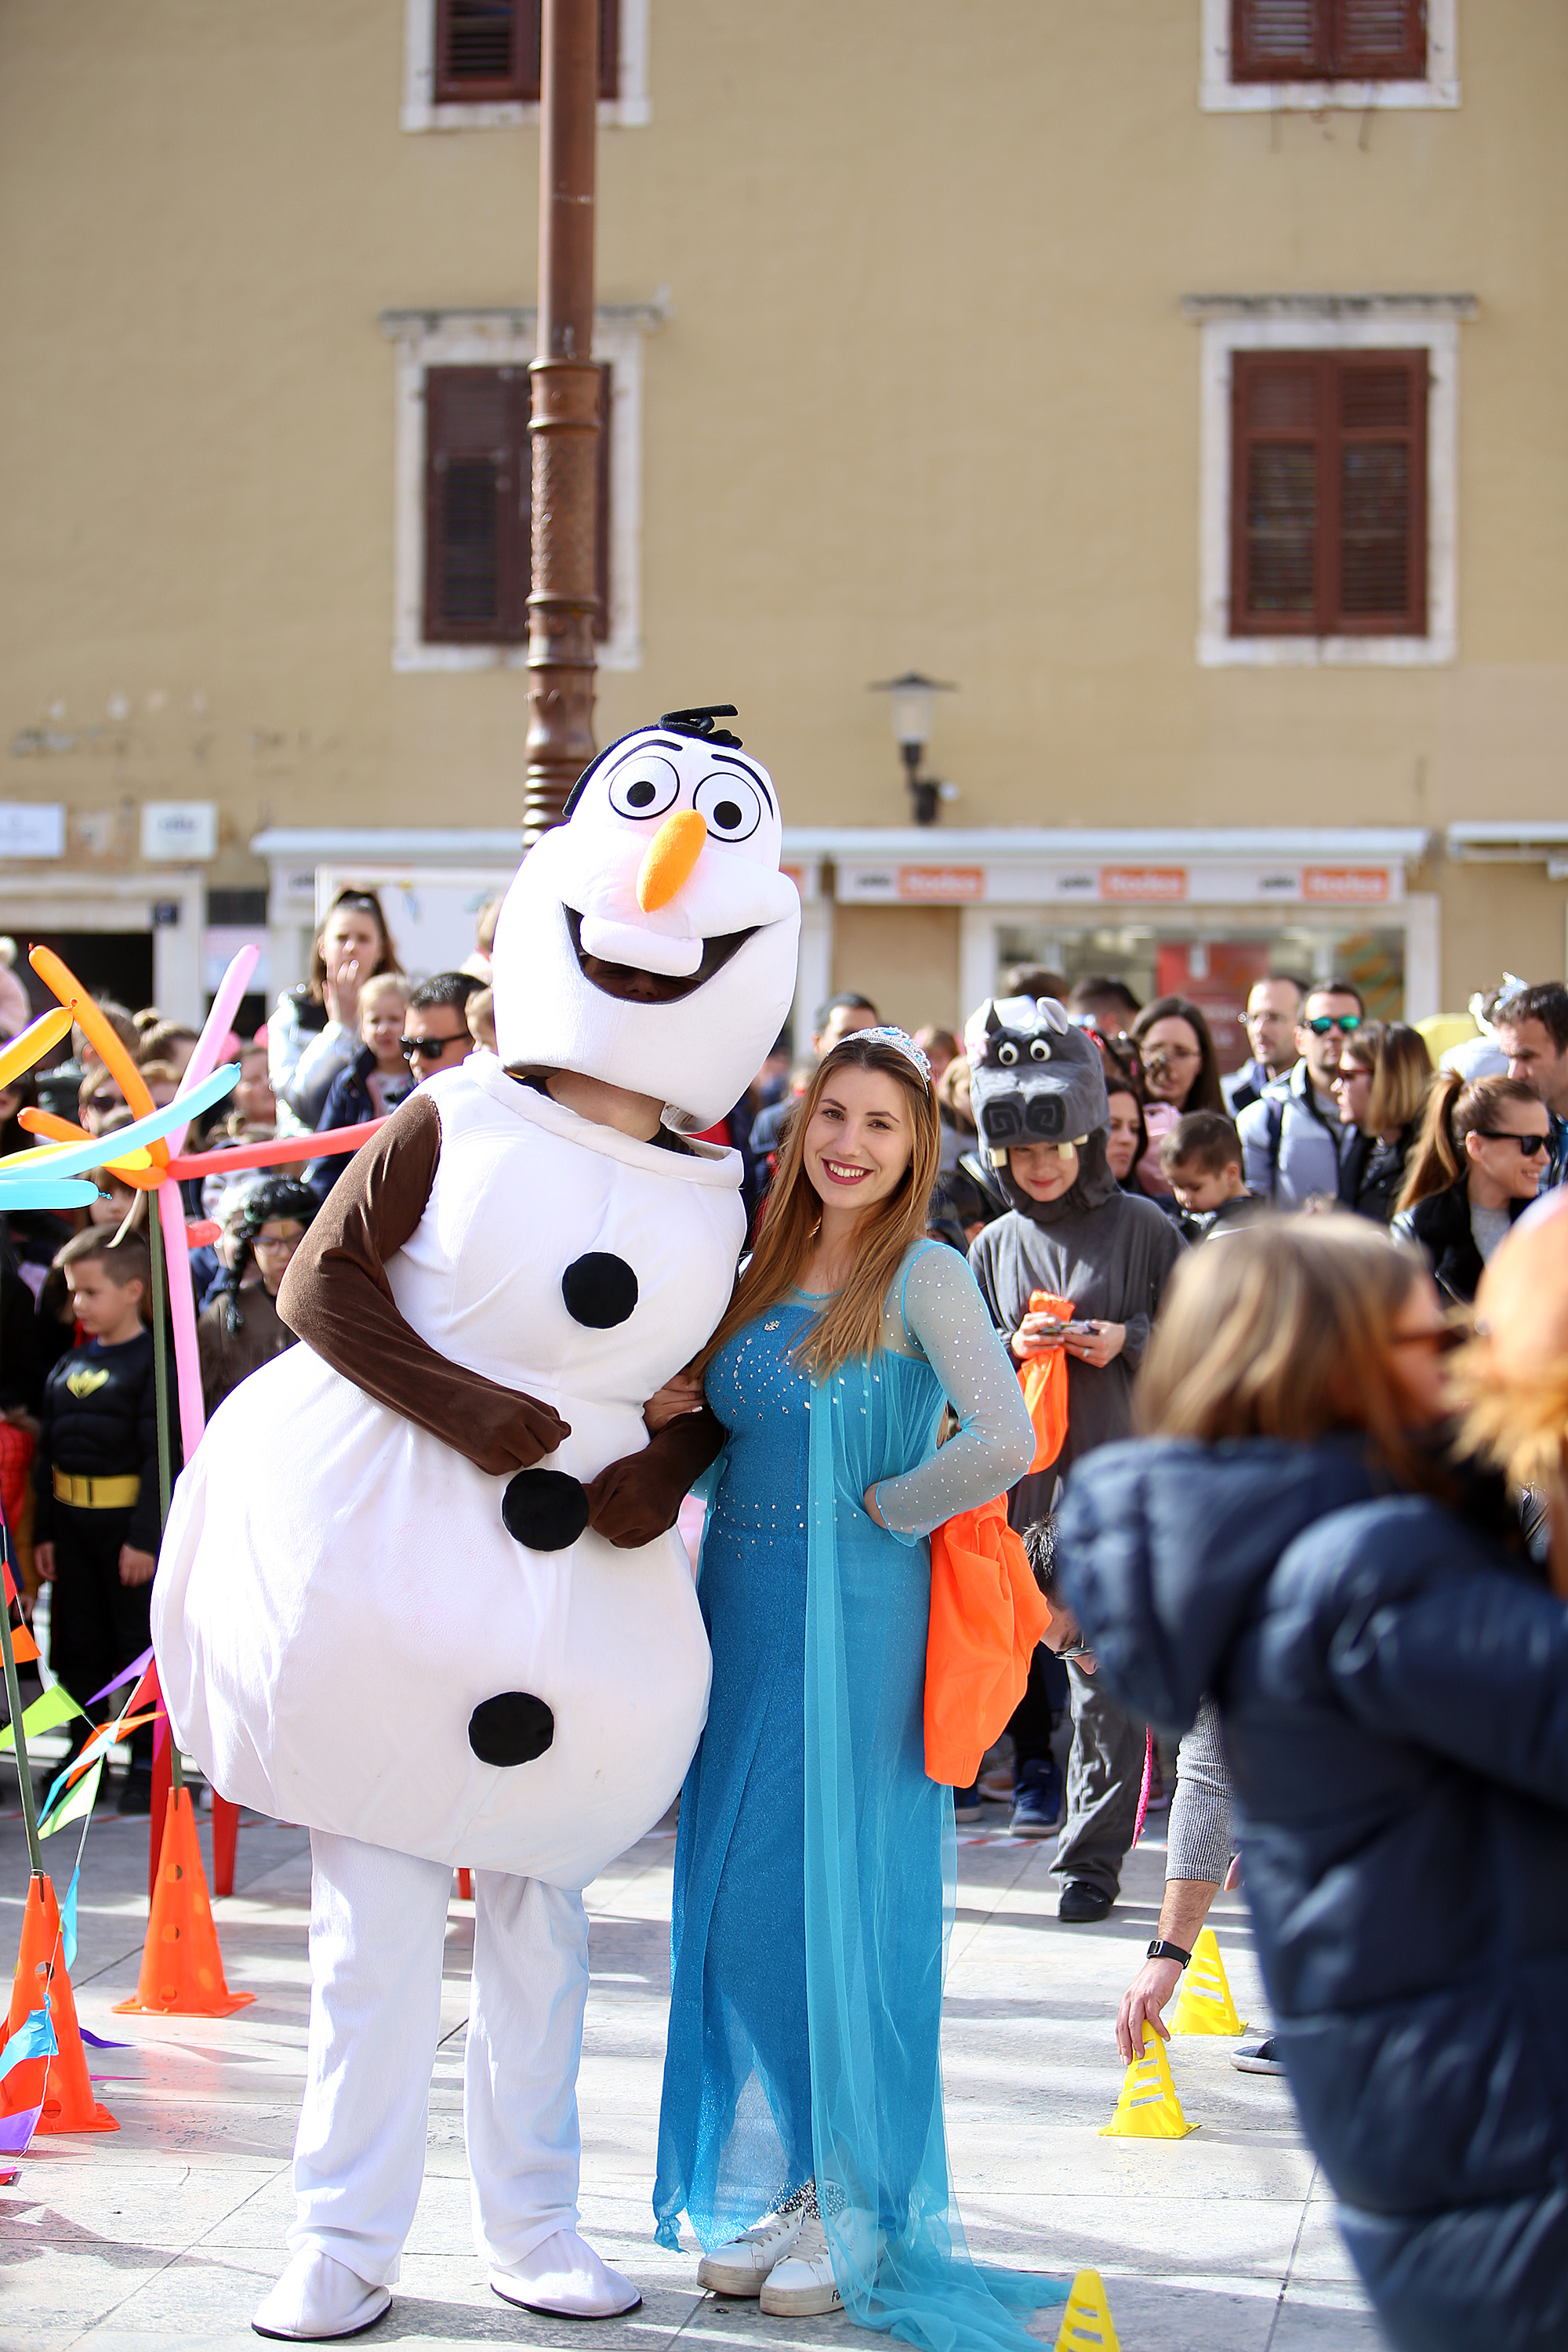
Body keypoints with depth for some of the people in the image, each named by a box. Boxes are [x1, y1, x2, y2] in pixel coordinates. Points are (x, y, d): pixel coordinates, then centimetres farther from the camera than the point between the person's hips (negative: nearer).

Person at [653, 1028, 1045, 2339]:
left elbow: (1006, 1444, -22)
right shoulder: (769, 1267, 11)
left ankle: (856, 2213, 12)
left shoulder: (924, 1274, -10)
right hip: (743, 1612, 7)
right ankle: (762, 2189, 21)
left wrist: (883, 1508, -12)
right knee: (737, 1895, 9)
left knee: (842, 1899, 0)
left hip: (855, 1620, -7)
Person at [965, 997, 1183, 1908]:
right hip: (1019, 1481, 3)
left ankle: (1095, 1854, 4)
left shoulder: (1141, 1228, 1)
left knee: (1106, 1669, -2)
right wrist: (1011, 1347, -5)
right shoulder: (995, 1245, 11)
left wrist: (1126, 1341, -11)